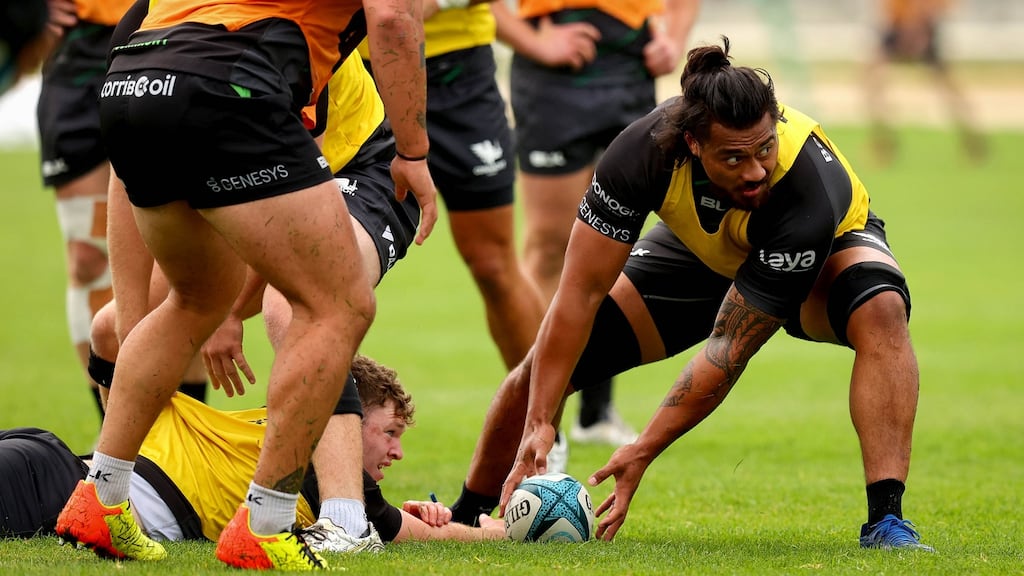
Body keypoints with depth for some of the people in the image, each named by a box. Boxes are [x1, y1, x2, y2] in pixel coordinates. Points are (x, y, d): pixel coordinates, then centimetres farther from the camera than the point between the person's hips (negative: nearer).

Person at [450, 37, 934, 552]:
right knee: (548, 367, -7)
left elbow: (730, 351, -36)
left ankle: (885, 521, -37)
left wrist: (642, 452, -34)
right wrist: (539, 423, -32)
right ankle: (468, 513, 19)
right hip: (701, 251, 3)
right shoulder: (647, 149, -35)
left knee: (881, 308, -38)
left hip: (828, 248, -3)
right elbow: (581, 293, -28)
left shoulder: (809, 191, -42)